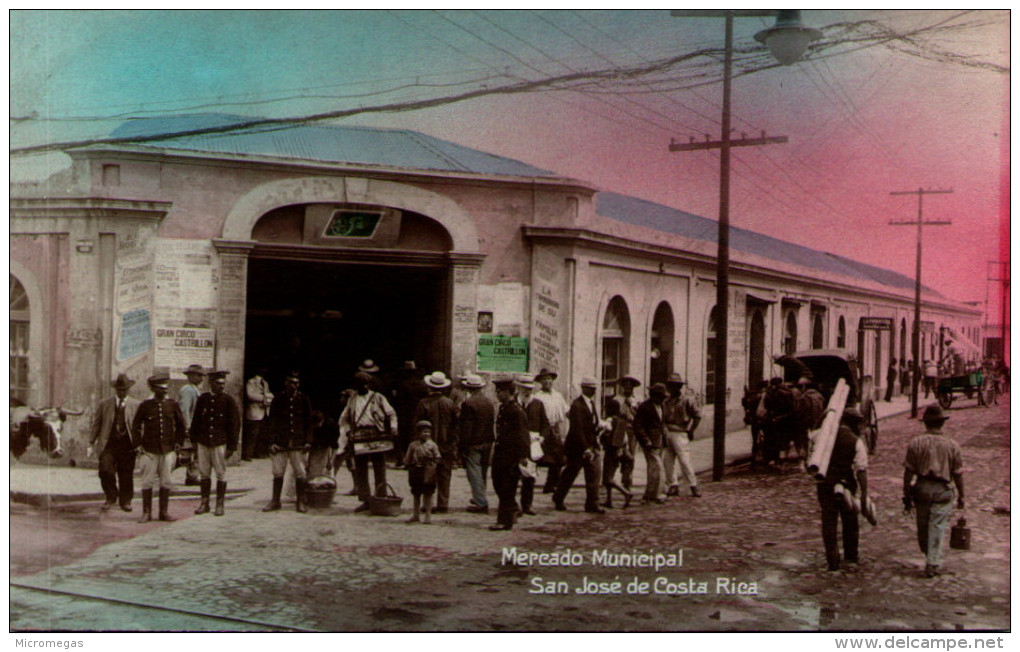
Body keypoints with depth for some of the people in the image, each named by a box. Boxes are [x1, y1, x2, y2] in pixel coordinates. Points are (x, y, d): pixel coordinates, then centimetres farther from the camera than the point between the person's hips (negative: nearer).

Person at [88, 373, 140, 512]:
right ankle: (111, 497, 10)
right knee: (105, 470, -11)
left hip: (128, 445, 0)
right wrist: (91, 442, 8)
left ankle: (125, 501, 20)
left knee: (126, 475, 4)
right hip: (108, 444, 0)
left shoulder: (137, 405, 6)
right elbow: (96, 424, 12)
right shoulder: (104, 404, 9)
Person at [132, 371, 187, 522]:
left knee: (166, 482, 5)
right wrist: (137, 445, 0)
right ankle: (146, 513, 11)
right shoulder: (145, 405, 0)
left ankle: (164, 512, 15)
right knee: (147, 482, 1)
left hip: (168, 450, 2)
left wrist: (178, 443, 8)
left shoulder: (173, 405, 5)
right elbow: (136, 425, 6)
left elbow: (180, 425, 15)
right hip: (149, 450, -2)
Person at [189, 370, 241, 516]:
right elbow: (196, 420, 12)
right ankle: (204, 503, 19)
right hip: (203, 442, 3)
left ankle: (220, 505, 12)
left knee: (221, 475, 3)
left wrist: (231, 446, -7)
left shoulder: (228, 400, -4)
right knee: (203, 473, 8)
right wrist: (194, 440, 9)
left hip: (220, 443, -3)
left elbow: (235, 424, -4)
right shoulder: (202, 399, 4)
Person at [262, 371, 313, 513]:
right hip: (280, 443, 0)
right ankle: (275, 501, 16)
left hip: (298, 443, 0)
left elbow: (308, 422, 8)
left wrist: (308, 441, 0)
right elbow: (271, 421, 3)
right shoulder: (278, 399, 3)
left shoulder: (303, 400, 5)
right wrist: (272, 442, -5)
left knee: (300, 473, 0)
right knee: (278, 472, 5)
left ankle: (300, 502, 11)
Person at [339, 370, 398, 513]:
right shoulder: (352, 400, 16)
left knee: (379, 470, -1)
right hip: (359, 439, 3)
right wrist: (347, 431, 4)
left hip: (377, 438, -3)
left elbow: (391, 414, 6)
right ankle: (365, 500, 10)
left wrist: (393, 427, -9)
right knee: (360, 471, 3)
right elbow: (344, 418, 20)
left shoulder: (378, 398, 7)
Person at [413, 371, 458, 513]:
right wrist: (454, 446, 9)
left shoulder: (423, 403, -8)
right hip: (446, 446, 1)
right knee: (444, 477, 7)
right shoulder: (449, 403, -2)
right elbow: (455, 425, 2)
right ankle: (443, 505, 7)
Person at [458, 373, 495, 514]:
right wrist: (492, 440, 17)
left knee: (474, 472, -3)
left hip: (473, 443, -7)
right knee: (482, 472, 18)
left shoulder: (468, 404, -15)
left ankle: (481, 503, -7)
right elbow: (493, 423, 10)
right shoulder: (490, 402, 5)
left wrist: (463, 446, -11)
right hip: (487, 442, 7)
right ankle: (479, 497, 31)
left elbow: (465, 427, -15)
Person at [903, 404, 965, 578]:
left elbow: (908, 471, -4)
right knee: (937, 527, 2)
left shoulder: (915, 443, -3)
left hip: (922, 488, 1)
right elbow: (958, 474, 1)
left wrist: (907, 494, 2)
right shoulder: (952, 446, -2)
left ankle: (929, 557, 33)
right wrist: (960, 496, 12)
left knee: (922, 526, 16)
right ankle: (933, 564, 1)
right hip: (942, 490, -1)